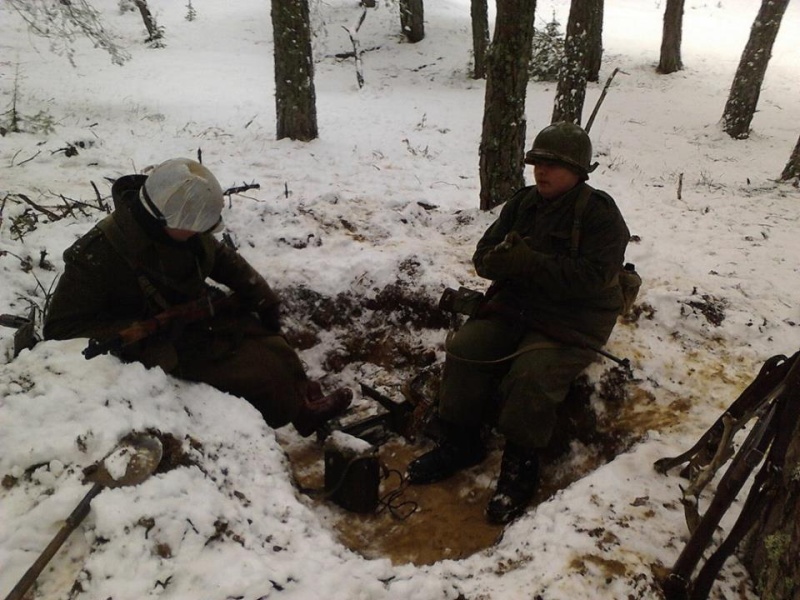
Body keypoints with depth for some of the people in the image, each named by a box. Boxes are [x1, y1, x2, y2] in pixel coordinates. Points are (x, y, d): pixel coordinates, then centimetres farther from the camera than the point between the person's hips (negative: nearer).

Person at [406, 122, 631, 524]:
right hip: (515, 305, 6)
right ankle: (460, 443, -1)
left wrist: (529, 263, -27)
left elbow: (590, 277, -22)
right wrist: (506, 259, -18)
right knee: (464, 348, -15)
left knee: (530, 373, -30)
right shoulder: (522, 203, 9)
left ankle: (521, 467, -11)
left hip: (573, 320, -6)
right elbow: (484, 257, 6)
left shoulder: (600, 214, -10)